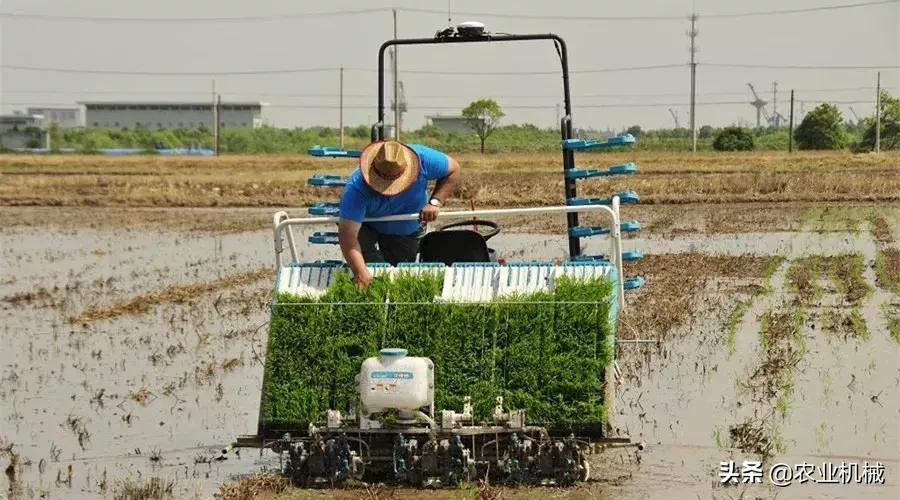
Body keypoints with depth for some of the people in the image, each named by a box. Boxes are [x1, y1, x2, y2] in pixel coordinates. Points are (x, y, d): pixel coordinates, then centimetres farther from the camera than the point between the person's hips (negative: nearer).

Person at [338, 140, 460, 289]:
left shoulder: (422, 158, -35)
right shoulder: (356, 189, -42)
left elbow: (453, 170, -15)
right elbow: (347, 234, -47)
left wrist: (435, 202, -30)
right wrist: (360, 273, -59)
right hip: (367, 226, -3)